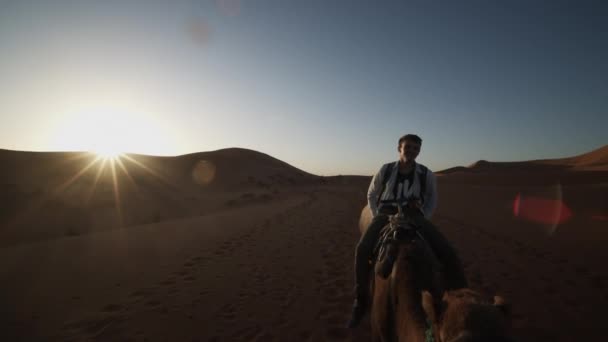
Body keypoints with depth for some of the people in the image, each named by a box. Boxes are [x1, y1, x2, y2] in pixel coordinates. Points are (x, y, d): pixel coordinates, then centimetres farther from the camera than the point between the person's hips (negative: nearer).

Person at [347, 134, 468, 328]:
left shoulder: (426, 174, 1)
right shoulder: (386, 170, -1)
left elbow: (432, 199, 19)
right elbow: (371, 195, 13)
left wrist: (424, 217, 4)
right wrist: (377, 217, 3)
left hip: (414, 216, 2)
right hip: (386, 215, -1)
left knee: (448, 253, -15)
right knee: (362, 249, -27)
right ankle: (361, 301, -10)